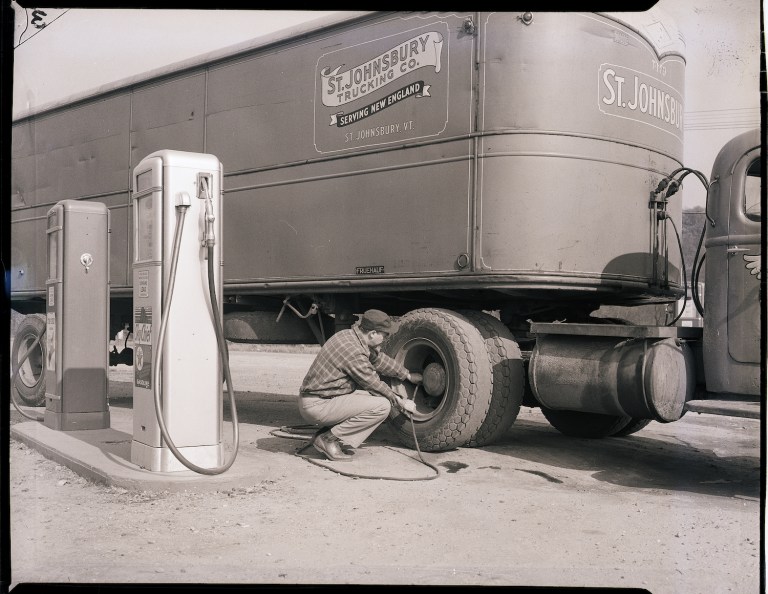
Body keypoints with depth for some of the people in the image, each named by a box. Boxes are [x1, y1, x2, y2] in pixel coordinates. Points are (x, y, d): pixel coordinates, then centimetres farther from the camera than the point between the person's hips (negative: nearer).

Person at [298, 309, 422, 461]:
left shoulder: (350, 335, 6)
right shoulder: (354, 352, -23)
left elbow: (379, 359, 22)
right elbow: (374, 385, -11)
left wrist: (408, 375, 30)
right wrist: (401, 403, 4)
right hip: (318, 406, -10)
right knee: (382, 406, -17)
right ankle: (329, 438, -8)